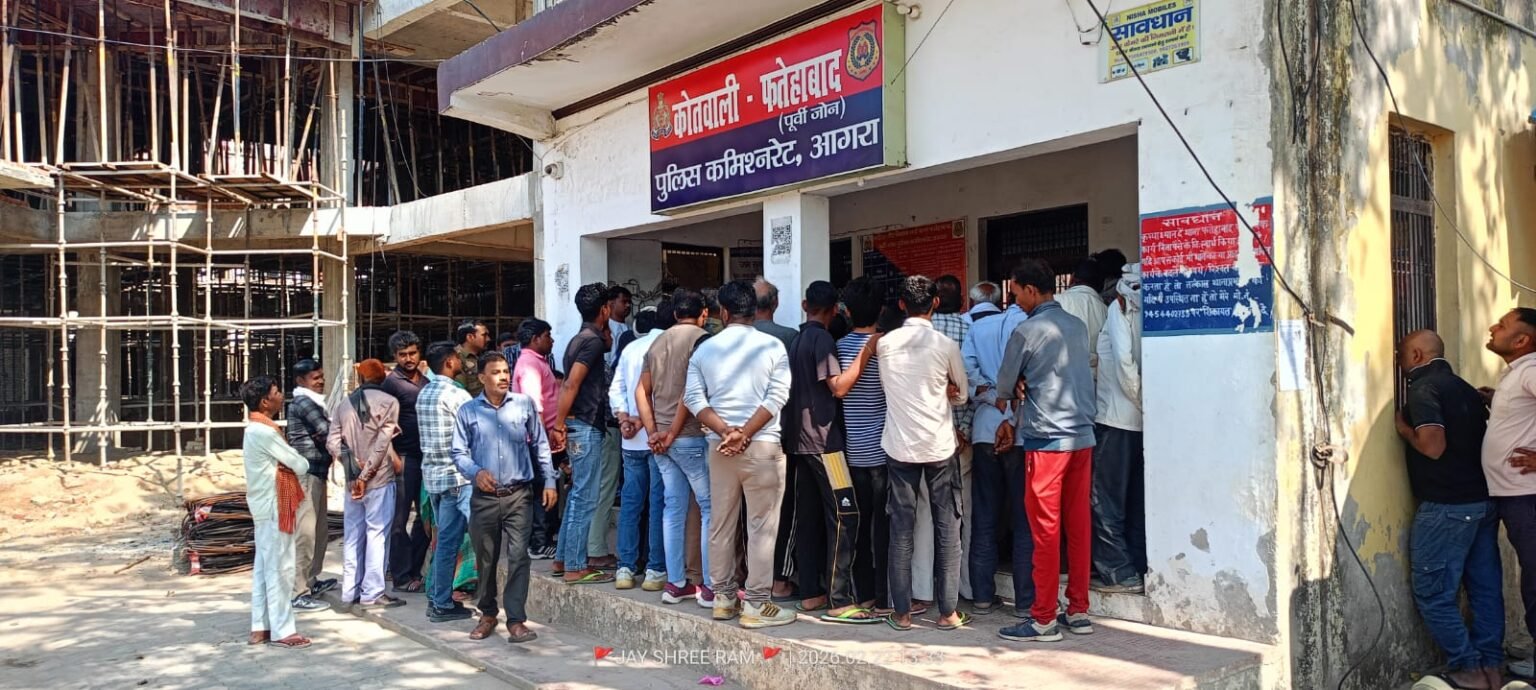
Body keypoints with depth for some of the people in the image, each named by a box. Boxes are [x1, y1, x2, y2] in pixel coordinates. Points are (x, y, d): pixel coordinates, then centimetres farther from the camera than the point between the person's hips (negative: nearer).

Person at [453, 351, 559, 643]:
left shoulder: (524, 404, 2)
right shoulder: (468, 411, 2)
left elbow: (540, 445, 8)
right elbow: (459, 452, 3)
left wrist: (549, 481, 5)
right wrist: (476, 472, -16)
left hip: (519, 495, -1)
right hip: (484, 498, 1)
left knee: (518, 557, -8)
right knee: (485, 560, 13)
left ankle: (516, 620, -5)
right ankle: (488, 614, 30)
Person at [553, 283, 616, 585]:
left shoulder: (581, 339, 14)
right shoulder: (592, 341, -14)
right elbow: (571, 385, -20)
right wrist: (559, 425, -18)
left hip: (579, 426, 10)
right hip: (586, 427, -10)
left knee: (577, 495, 16)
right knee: (585, 498, -6)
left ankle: (564, 558, 22)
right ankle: (575, 567, -3)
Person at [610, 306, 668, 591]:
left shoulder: (630, 348, 13)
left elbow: (615, 389, 7)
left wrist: (623, 418, -1)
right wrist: (644, 420, -10)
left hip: (631, 439, 5)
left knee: (630, 501, 9)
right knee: (658, 502, -1)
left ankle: (625, 568, 9)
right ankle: (655, 570, 0)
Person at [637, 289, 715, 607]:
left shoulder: (658, 342, 13)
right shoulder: (701, 339, -9)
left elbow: (641, 391, 10)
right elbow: (692, 390, -18)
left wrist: (653, 432, 5)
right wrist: (672, 433, -12)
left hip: (662, 440, 7)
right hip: (691, 437, -7)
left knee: (674, 508, 11)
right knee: (711, 508, -1)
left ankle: (675, 583, 15)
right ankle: (711, 587, -1)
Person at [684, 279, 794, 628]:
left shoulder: (704, 349, 6)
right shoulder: (772, 346, -2)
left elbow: (694, 398, -1)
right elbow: (777, 397, -11)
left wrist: (726, 431, -9)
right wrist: (745, 434, -13)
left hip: (719, 446, 4)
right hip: (763, 445, -4)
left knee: (721, 524, 12)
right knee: (761, 527, 1)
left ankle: (723, 598, 21)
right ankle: (756, 604, 2)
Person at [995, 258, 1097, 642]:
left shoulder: (1026, 332, -10)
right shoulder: (1078, 327, 10)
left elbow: (1005, 387, 1)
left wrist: (1016, 394, 24)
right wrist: (1016, 421, 14)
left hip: (1047, 440, -6)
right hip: (1083, 436, 7)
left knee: (1046, 530, -1)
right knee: (1079, 526, 10)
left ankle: (1043, 620, 4)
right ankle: (1079, 611, 17)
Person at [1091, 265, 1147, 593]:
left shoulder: (1120, 308, -6)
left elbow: (1124, 361, -17)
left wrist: (1140, 401, -8)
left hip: (1115, 417, -6)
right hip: (1140, 421, 6)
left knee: (1106, 500, 1)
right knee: (1137, 501, 13)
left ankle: (1118, 572, 2)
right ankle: (1140, 568, 18)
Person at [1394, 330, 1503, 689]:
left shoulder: (1422, 389, -12)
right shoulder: (1465, 388, 14)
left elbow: (1433, 446, -24)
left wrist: (1403, 427, -8)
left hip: (1447, 507, -9)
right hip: (1484, 500, 9)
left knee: (1433, 593, 1)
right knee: (1486, 588, 12)